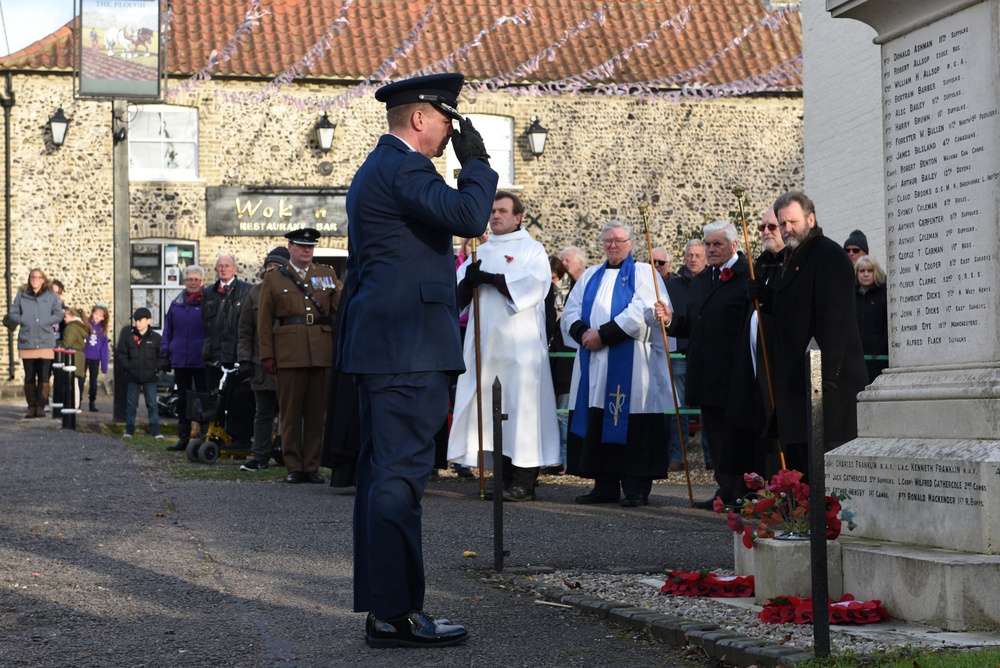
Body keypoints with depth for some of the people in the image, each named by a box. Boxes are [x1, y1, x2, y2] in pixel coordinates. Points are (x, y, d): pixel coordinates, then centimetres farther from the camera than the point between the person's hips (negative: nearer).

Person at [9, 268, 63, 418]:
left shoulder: (51, 296, 4)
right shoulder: (22, 295, 6)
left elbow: (58, 315, 5)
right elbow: (13, 313, 9)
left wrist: (45, 322, -9)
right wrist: (24, 321, -7)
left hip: (46, 342, -1)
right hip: (26, 342, 1)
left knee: (44, 377, 0)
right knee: (29, 377, 6)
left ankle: (40, 406, 8)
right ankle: (31, 407, 13)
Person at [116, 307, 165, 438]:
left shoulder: (155, 338, 1)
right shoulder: (127, 335, 3)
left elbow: (162, 357, 5)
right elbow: (120, 354, 5)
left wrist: (156, 367, -8)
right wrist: (127, 367, -7)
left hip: (150, 378, -1)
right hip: (133, 377, 1)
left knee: (152, 405, 0)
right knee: (131, 405, 6)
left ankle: (155, 430, 4)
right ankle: (129, 430, 13)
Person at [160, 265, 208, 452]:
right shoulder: (176, 304, 10)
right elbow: (167, 331, 14)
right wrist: (165, 354, 7)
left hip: (201, 361, -4)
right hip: (180, 360, 5)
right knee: (182, 399, 10)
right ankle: (183, 438, 17)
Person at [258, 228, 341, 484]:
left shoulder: (327, 275, 15)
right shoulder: (273, 279, 11)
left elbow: (339, 313, 12)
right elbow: (264, 320, 7)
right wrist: (267, 355, -1)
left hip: (322, 354, 2)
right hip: (288, 354, -2)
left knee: (317, 412, 3)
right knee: (291, 412, 0)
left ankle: (312, 466, 9)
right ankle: (294, 467, 6)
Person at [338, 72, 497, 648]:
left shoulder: (379, 168, 22)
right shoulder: (403, 169, -11)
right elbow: (468, 216, -25)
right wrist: (476, 161, -9)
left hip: (383, 345, 11)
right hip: (408, 348, -11)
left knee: (384, 474, 11)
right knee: (400, 476, -10)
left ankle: (383, 607, 17)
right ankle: (396, 614, -8)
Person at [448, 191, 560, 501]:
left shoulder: (531, 248, 6)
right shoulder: (482, 252, 21)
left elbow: (537, 281, -13)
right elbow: (459, 291, 14)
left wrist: (491, 278, -15)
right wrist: (469, 278, -9)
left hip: (518, 344, -5)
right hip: (485, 342, 6)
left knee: (520, 404, -9)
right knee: (491, 406, 3)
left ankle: (524, 481, -9)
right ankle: (506, 475, 8)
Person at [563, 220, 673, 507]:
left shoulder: (643, 273, 3)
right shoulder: (591, 276, 20)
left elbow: (641, 312, -12)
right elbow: (571, 311, 11)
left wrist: (603, 334, -16)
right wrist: (584, 332, -10)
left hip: (629, 368, -5)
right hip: (594, 364, 5)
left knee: (631, 427, -6)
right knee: (597, 426, 4)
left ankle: (636, 488, -3)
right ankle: (605, 486, 10)